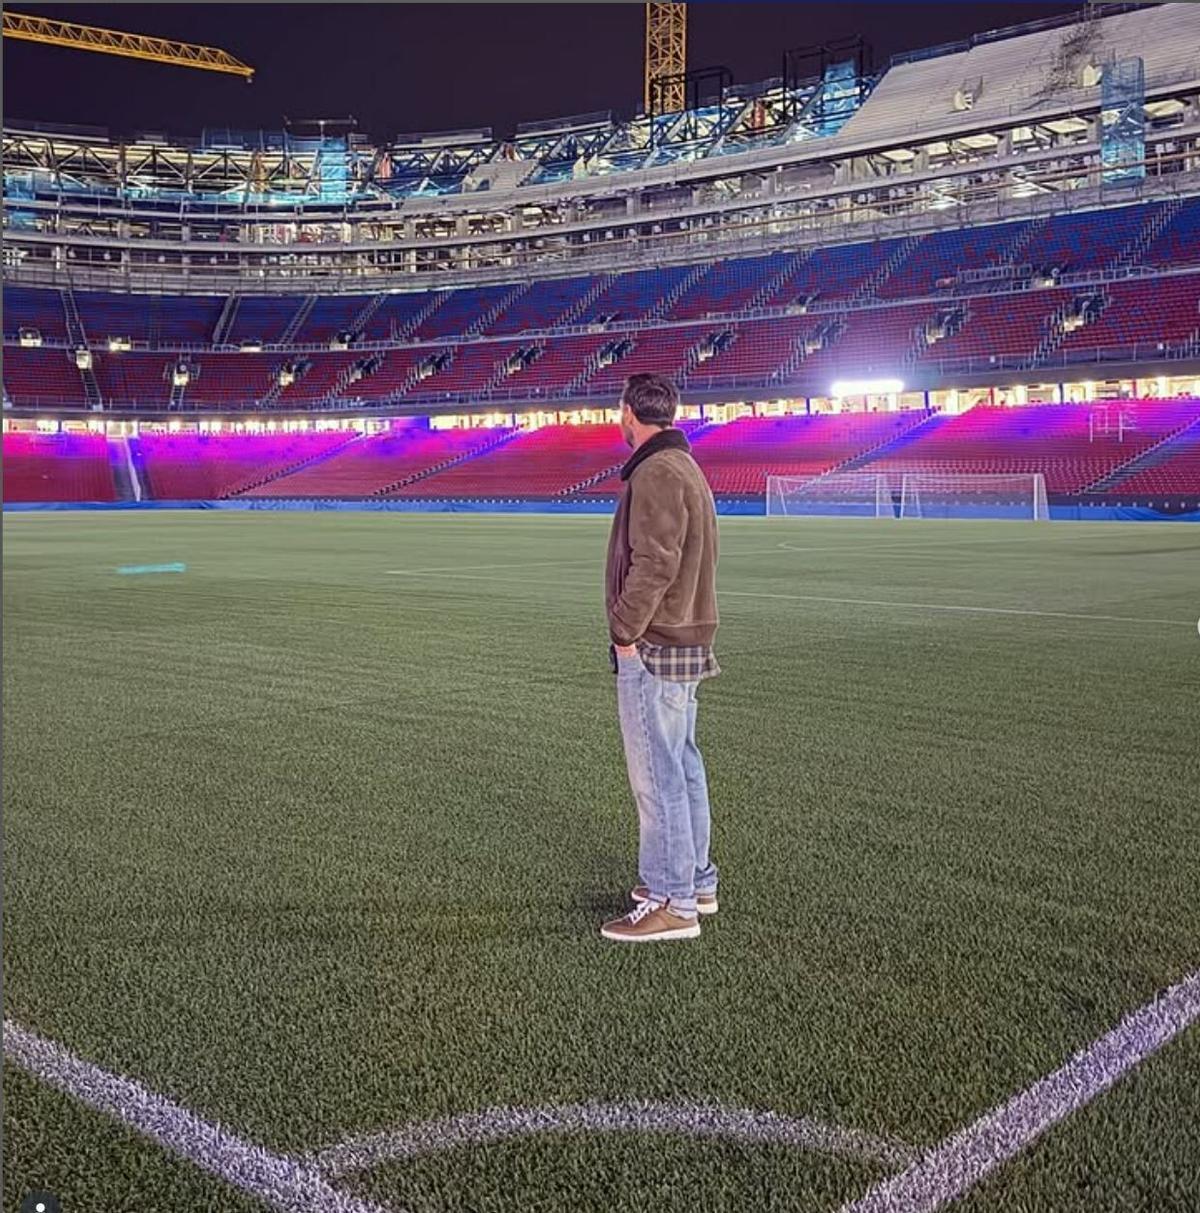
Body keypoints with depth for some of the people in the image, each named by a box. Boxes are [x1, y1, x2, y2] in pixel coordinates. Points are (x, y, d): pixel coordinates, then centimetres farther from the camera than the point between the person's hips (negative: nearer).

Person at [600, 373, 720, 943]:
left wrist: (625, 632, -15)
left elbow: (653, 565, -23)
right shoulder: (687, 468, 16)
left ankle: (672, 902, 1)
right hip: (687, 640, 11)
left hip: (653, 647, -11)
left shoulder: (656, 474, -16)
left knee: (657, 774, -5)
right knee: (682, 767, 17)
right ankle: (695, 881, 28)